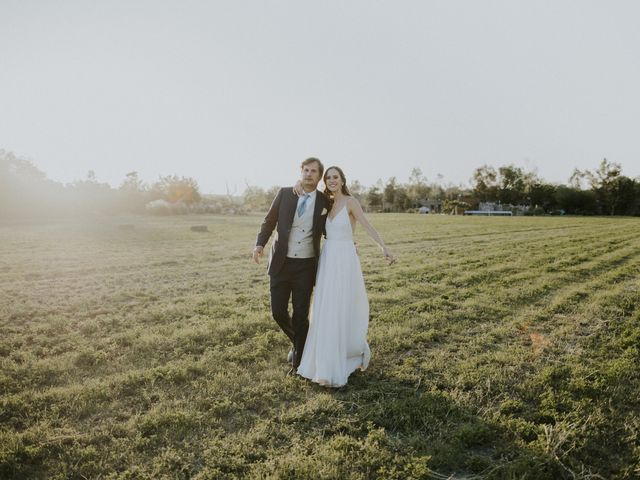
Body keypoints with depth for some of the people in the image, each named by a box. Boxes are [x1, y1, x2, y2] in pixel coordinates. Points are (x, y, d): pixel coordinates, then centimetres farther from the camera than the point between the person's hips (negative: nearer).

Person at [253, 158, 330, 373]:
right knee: (278, 312, 4)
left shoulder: (325, 201, 1)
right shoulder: (284, 193, 1)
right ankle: (297, 341, 35)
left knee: (300, 315, 3)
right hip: (281, 263, 1)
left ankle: (298, 361, 22)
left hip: (306, 266, -1)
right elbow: (269, 222, 4)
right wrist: (260, 244, -12)